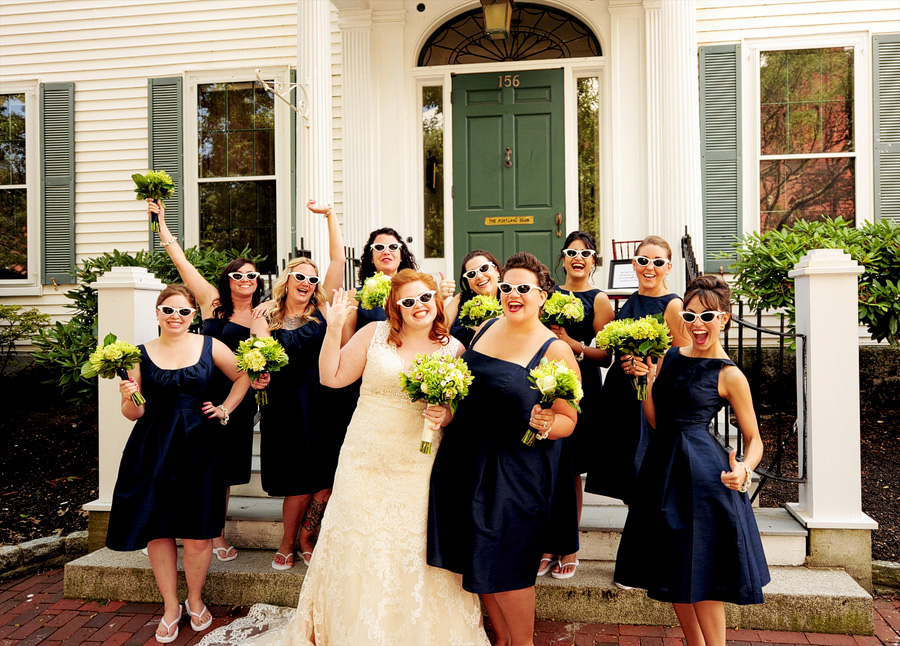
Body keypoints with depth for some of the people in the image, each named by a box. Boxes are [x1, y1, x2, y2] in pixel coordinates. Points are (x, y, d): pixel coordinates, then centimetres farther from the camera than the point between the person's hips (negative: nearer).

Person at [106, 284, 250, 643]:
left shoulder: (209, 346, 1)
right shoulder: (141, 354, 2)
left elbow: (243, 376, 14)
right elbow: (134, 414, 4)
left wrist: (225, 408, 4)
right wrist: (130, 398, -17)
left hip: (198, 447, -1)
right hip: (153, 450, 1)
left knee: (198, 532, 1)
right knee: (157, 529, 4)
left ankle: (195, 600, 25)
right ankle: (170, 606, 23)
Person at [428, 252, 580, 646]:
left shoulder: (556, 351, -11)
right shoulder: (486, 327, 5)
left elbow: (568, 420, -8)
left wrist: (546, 424, -29)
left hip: (516, 470, -5)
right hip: (465, 459, 6)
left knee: (505, 565, 2)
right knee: (477, 559, 14)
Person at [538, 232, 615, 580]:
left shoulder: (598, 300, 1)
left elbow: (605, 355, -5)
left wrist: (572, 344, -19)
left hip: (580, 391, -3)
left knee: (570, 472, 3)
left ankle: (569, 550, 18)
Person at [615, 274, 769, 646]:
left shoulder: (729, 375, -8)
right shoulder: (670, 358, 7)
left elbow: (753, 439, -3)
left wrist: (744, 470, -23)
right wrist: (644, 379, -3)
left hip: (703, 474, -6)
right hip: (663, 467, 6)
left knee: (701, 577, 0)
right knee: (673, 572, 15)